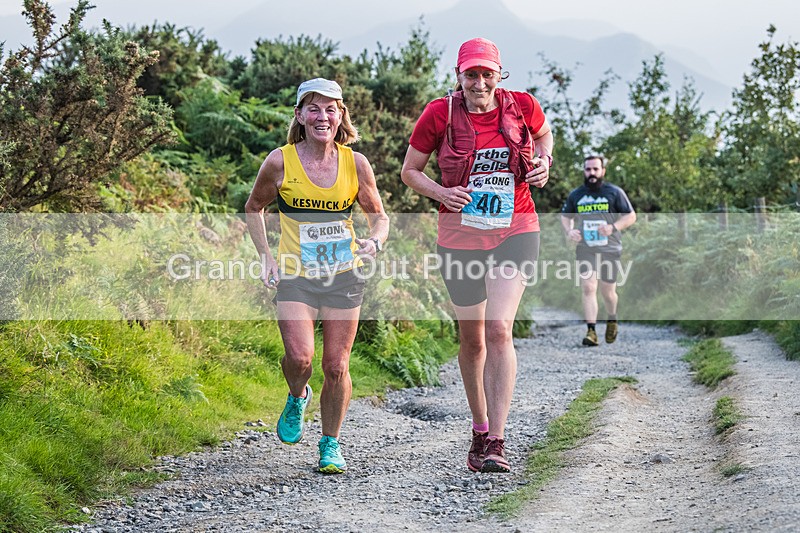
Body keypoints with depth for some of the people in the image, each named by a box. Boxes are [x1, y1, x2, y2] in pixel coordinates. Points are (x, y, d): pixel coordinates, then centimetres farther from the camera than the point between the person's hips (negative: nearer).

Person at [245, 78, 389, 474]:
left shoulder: (355, 163, -1)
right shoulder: (280, 162, -5)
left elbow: (379, 216, 10)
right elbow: (253, 209, 11)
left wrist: (375, 242, -12)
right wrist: (266, 257, 0)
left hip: (344, 275, 1)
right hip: (295, 275, -1)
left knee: (336, 367, 1)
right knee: (299, 357, -18)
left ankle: (331, 444, 21)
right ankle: (296, 398, 19)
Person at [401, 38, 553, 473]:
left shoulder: (521, 106, -3)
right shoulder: (440, 114, -7)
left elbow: (544, 133, 21)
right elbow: (409, 171, 3)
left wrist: (543, 162, 0)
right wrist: (442, 193, -15)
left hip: (515, 230, -1)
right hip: (460, 236, 1)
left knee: (499, 330, -18)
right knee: (472, 339, 11)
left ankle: (496, 442, -17)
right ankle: (480, 428, 32)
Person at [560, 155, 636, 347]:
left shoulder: (615, 192, -1)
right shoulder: (575, 195, 6)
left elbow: (631, 216, 0)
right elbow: (565, 216, 20)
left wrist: (613, 227, -17)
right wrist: (569, 231, -2)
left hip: (610, 249, -1)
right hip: (585, 249, 1)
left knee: (608, 292, 9)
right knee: (588, 288, -15)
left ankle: (612, 320, 39)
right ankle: (591, 332, -17)